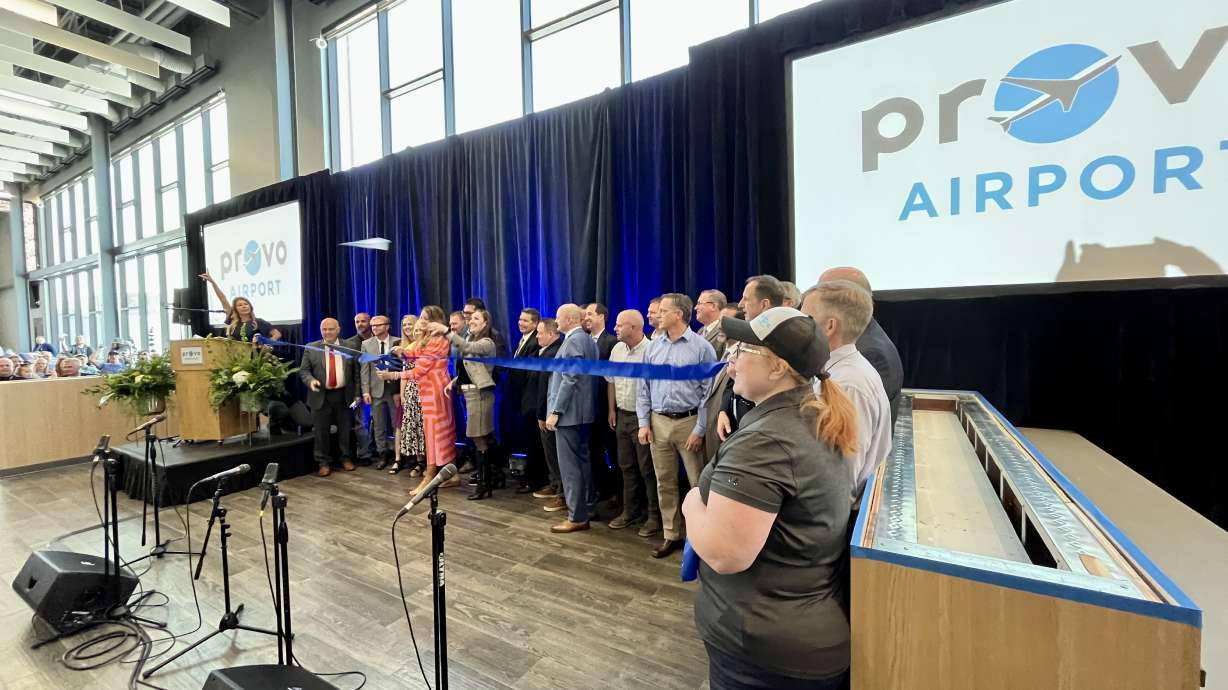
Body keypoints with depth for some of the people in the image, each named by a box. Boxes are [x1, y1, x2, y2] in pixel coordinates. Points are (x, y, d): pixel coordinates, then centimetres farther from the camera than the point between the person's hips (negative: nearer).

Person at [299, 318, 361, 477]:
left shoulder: (349, 347, 3)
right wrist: (311, 380, -19)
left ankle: (346, 458, 25)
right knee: (321, 432, 7)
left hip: (343, 396, 0)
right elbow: (303, 370, 3)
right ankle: (324, 462, 20)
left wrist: (357, 393, 0)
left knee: (344, 430, 10)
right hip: (321, 396, 0)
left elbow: (356, 372, 3)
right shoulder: (311, 348, 4)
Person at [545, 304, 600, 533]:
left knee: (570, 465, -3)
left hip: (569, 412, -10)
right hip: (582, 411, 10)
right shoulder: (588, 340, 13)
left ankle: (576, 517, 5)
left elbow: (569, 380, -21)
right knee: (582, 461, 15)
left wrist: (555, 412, -18)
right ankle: (584, 510, 25)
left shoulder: (573, 341, -15)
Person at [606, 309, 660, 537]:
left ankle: (654, 516, 20)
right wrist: (611, 410, 14)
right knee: (626, 466, 16)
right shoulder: (617, 349, 6)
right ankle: (630, 511, 31)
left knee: (648, 469, 4)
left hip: (643, 417, -7)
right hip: (622, 415, 7)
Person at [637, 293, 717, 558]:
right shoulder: (653, 347, 7)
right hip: (659, 422, 5)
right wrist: (643, 423, 3)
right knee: (664, 481, 12)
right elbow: (643, 387, 10)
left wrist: (699, 430, -11)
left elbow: (709, 391, -8)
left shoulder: (701, 347, -7)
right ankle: (671, 535, 27)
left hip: (689, 421, -4)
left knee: (698, 482, 4)